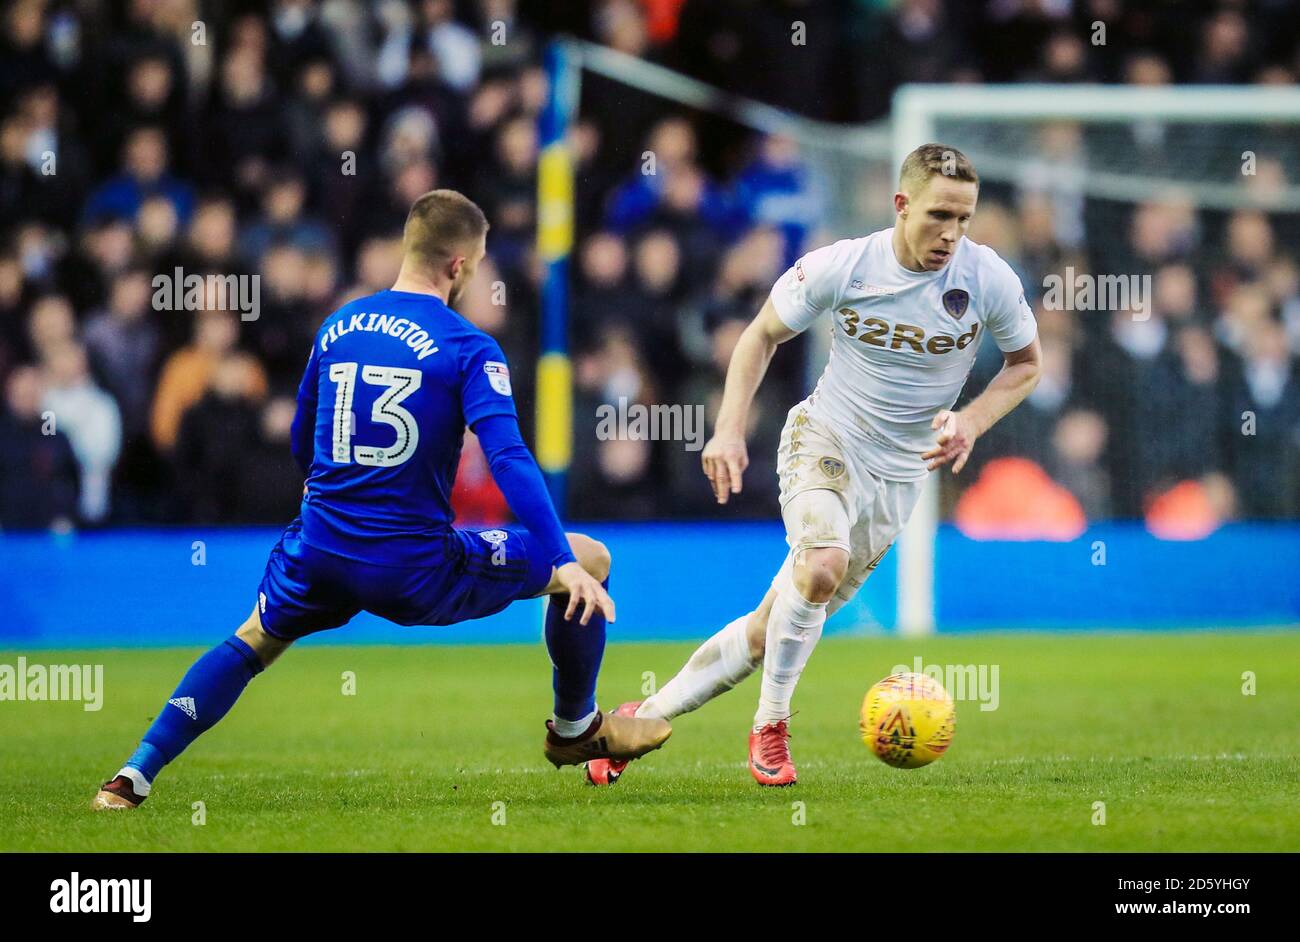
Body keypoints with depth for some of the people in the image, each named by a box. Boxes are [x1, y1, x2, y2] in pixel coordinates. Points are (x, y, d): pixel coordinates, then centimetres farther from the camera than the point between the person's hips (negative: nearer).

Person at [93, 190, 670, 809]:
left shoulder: (337, 327, 8)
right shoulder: (469, 349, -9)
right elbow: (509, 460, -20)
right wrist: (566, 564, -22)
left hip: (320, 552, 5)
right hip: (419, 571, -5)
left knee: (251, 643, 31)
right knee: (589, 561, 12)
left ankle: (135, 775, 16)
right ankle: (575, 729, 29)